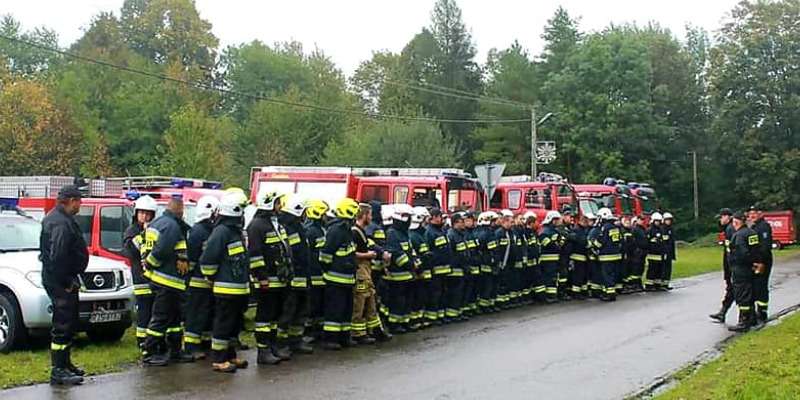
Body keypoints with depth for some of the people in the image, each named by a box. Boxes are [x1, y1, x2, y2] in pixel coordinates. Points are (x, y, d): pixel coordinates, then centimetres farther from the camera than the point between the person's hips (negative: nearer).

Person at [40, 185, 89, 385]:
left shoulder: (54, 218, 15)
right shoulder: (61, 223, -20)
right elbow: (57, 256, -27)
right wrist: (67, 282, -20)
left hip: (65, 281, 11)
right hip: (61, 281, -11)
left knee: (69, 324, 19)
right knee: (62, 326, -6)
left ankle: (65, 364, 30)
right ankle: (58, 371, -2)